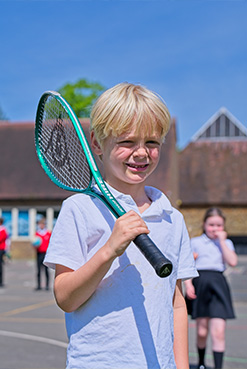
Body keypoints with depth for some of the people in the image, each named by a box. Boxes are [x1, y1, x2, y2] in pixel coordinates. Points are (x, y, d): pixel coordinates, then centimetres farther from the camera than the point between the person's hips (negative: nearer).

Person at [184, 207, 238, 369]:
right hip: (200, 284, 0)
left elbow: (232, 262, -4)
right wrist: (188, 284, -10)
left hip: (218, 284, 1)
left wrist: (222, 240, -3)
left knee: (218, 331, -11)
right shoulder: (195, 242, 10)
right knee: (202, 331, 6)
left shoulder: (226, 243, 14)